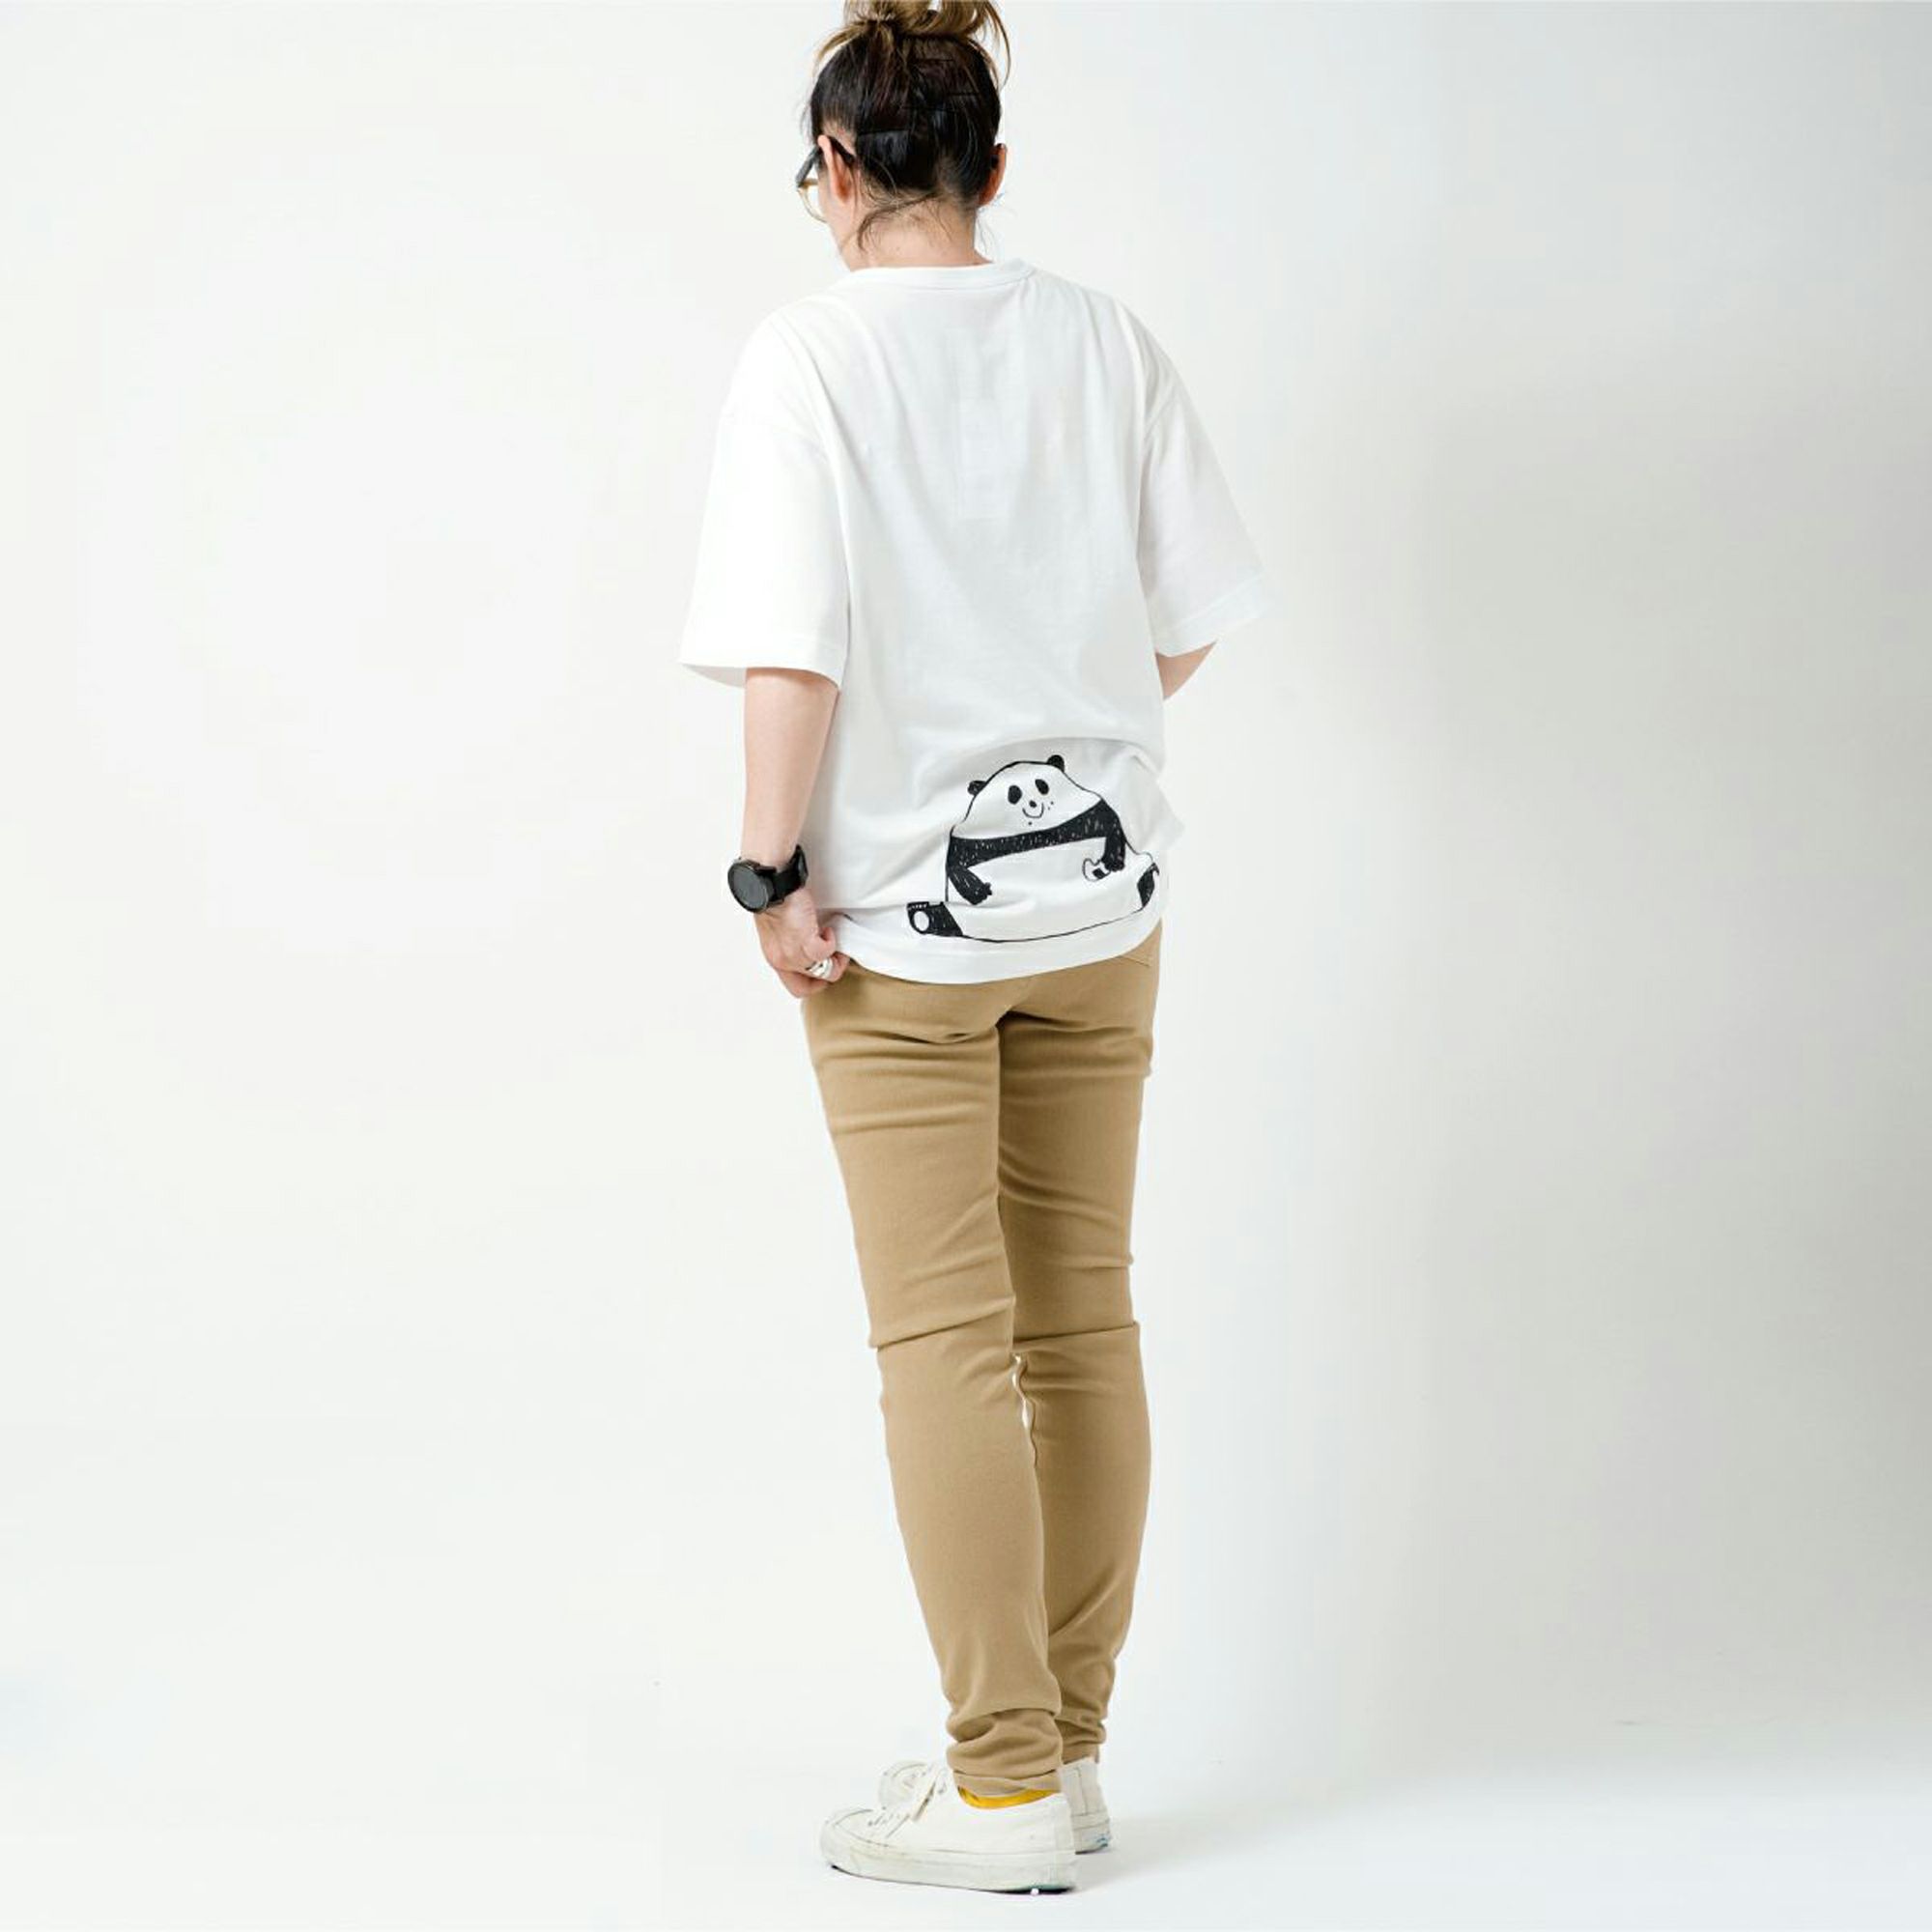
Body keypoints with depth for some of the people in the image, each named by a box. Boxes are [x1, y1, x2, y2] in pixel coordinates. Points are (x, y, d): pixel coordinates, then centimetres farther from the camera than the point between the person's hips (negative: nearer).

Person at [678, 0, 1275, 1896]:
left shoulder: (808, 353, -11)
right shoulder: (1104, 340, 3)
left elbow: (793, 653, -18)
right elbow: (1185, 626, 6)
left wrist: (774, 869, -10)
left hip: (901, 909, -5)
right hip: (1099, 889, 5)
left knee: (945, 1342, 1)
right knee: (1080, 1319, 12)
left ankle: (1006, 1786, 6)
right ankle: (1066, 1740, 21)